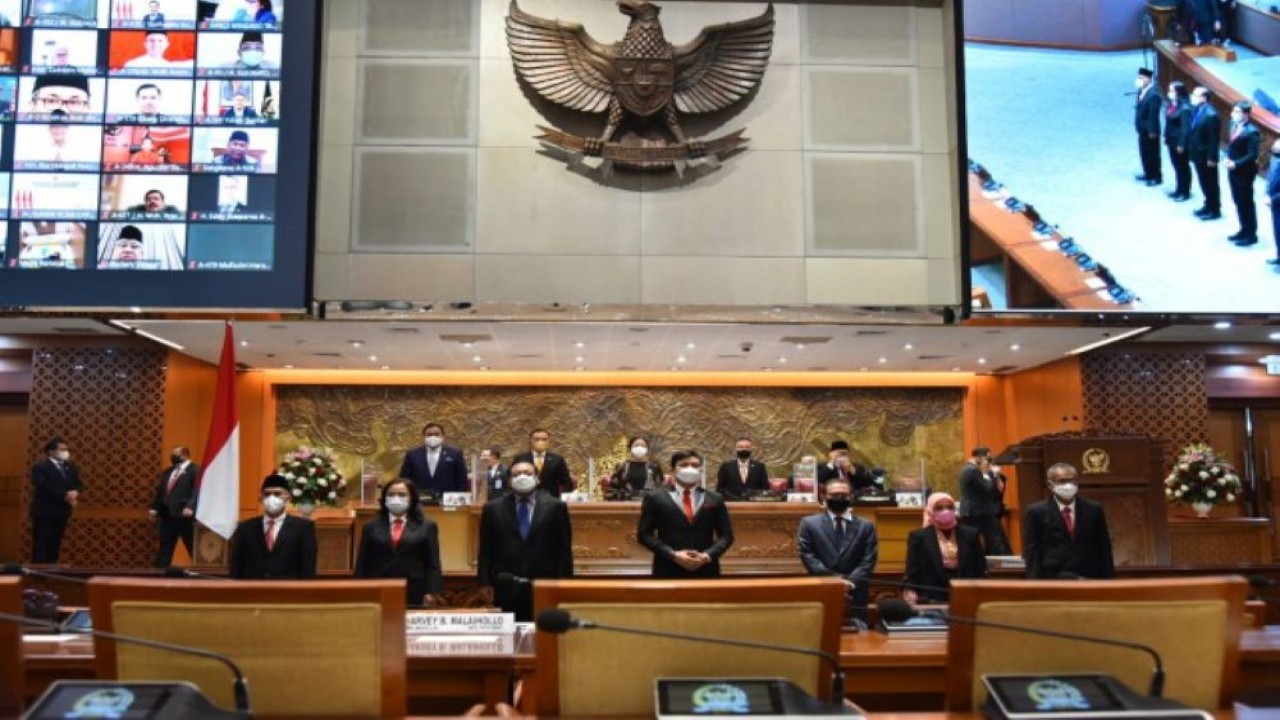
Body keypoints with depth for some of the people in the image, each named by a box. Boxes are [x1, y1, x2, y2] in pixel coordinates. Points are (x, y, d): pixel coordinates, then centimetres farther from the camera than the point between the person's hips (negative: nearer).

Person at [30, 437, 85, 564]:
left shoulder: (69, 467, 13)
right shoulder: (40, 467, -9)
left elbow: (79, 484, 11)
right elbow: (44, 488, -22)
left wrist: (75, 492, -13)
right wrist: (65, 497, -21)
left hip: (61, 513, 7)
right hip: (44, 513, -7)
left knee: (55, 546, 10)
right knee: (41, 546, -5)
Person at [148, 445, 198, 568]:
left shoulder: (195, 470, -4)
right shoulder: (166, 472, 21)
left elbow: (197, 491, -15)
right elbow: (159, 491, 20)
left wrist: (190, 507, -27)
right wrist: (154, 508, 8)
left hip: (185, 515, -7)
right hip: (167, 515, 7)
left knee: (194, 549, -2)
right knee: (164, 548, 11)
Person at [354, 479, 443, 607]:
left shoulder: (427, 526, 7)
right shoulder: (371, 526, 12)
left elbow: (433, 564, 4)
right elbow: (362, 564, 10)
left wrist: (431, 593, -5)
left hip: (414, 595, -1)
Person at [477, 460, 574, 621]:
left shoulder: (555, 507, 3)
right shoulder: (493, 508, 7)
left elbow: (564, 549, 2)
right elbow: (485, 550, 7)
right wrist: (485, 583, 1)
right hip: (507, 587, 1)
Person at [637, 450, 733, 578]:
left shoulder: (715, 500, 13)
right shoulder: (655, 498, 6)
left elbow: (726, 535, 10)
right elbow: (644, 534, 0)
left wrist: (707, 555, -9)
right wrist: (673, 555, -12)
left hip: (706, 571, 2)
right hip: (668, 570, -2)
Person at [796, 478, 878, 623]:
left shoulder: (866, 526, 11)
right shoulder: (809, 523, 6)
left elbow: (868, 560, 2)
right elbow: (807, 557, -2)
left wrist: (850, 582, -13)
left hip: (855, 595, 1)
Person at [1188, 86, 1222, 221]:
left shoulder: (1211, 115, -22)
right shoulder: (1196, 110, 3)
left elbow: (1214, 139, -19)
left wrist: (1212, 158, -18)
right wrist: (1190, 150, 11)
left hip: (1206, 156, -8)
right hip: (1198, 154, 8)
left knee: (1210, 183, 5)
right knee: (1204, 182, 18)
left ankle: (1215, 210, 16)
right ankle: (1208, 206, 31)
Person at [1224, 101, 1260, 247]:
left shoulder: (1252, 132, -20)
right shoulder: (1234, 125, 4)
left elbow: (1252, 155, -21)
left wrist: (1235, 164, -22)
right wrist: (1227, 158, -2)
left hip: (1244, 173, -8)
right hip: (1233, 171, 8)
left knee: (1247, 203, 3)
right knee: (1238, 202, 17)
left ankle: (1251, 235, 14)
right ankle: (1244, 230, 31)